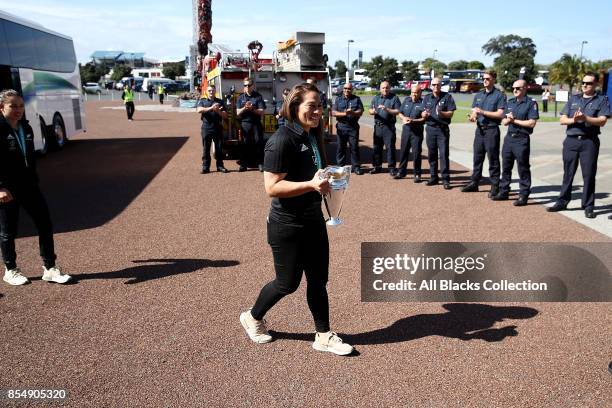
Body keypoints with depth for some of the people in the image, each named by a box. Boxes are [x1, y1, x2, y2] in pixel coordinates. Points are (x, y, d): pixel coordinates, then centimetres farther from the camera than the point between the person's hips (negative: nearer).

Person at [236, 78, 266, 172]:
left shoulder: (258, 96, 3)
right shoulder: (240, 97, 8)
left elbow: (262, 111, -2)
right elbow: (238, 112, 4)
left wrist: (252, 109, -17)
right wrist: (244, 108, -15)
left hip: (256, 123, -1)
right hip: (245, 123, 1)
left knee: (258, 143, -2)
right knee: (245, 144, 4)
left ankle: (260, 164, 4)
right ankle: (243, 165, 9)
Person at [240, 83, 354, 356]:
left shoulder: (312, 136, 7)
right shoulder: (283, 139, -20)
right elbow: (272, 187, -25)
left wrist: (327, 180, 6)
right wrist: (312, 184, -31)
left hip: (313, 220, 8)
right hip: (287, 226, -8)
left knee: (318, 280, 12)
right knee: (288, 282, 7)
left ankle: (323, 336, 26)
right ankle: (252, 318, 33)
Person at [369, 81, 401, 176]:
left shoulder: (394, 98, 0)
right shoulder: (376, 98, 13)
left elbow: (398, 111, -7)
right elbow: (370, 110, 10)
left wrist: (387, 109, -20)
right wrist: (373, 111, -14)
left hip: (389, 126, -4)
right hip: (378, 125, 5)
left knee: (390, 147, -5)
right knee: (377, 147, 10)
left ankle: (391, 167, 0)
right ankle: (377, 166, 20)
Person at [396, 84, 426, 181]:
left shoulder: (423, 103, -7)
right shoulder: (406, 100, 10)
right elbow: (400, 112, 16)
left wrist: (413, 121, -22)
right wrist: (403, 118, -5)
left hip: (417, 131, -5)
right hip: (406, 129, 5)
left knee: (416, 153, -2)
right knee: (403, 151, 12)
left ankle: (417, 174, 8)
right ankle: (402, 172, 24)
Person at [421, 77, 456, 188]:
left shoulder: (447, 97, 1)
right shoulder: (427, 98, 13)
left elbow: (451, 113, -4)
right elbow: (423, 114, 10)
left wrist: (441, 113, -22)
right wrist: (424, 114, -13)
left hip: (443, 129, -4)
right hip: (430, 128, 4)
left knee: (444, 154, -7)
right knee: (431, 154, 8)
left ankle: (445, 179, -5)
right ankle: (433, 177, 17)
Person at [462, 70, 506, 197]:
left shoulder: (499, 95, -4)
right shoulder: (478, 95, 16)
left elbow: (500, 114, -13)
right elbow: (473, 111, 13)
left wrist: (482, 112, -16)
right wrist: (473, 116, -11)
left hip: (492, 130, -6)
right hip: (479, 129, 6)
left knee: (493, 159, -1)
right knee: (477, 158, 12)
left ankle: (495, 186, 4)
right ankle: (474, 183, 20)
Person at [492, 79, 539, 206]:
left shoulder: (531, 103, -5)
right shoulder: (510, 102, 15)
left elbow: (532, 123, -14)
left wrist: (515, 120, -11)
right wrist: (508, 119, -7)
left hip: (522, 139, -7)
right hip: (509, 137, 7)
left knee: (523, 168, -1)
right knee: (506, 166, 12)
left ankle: (523, 196, 4)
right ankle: (503, 192, 23)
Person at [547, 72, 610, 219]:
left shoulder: (602, 100, 5)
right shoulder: (573, 99, 14)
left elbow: (602, 121, -8)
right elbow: (562, 119, 7)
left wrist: (585, 118, -22)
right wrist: (573, 120, -14)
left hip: (589, 142, -3)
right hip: (571, 140, 3)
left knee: (589, 175, 0)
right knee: (568, 173, 9)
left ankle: (588, 206, 8)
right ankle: (562, 202, 18)